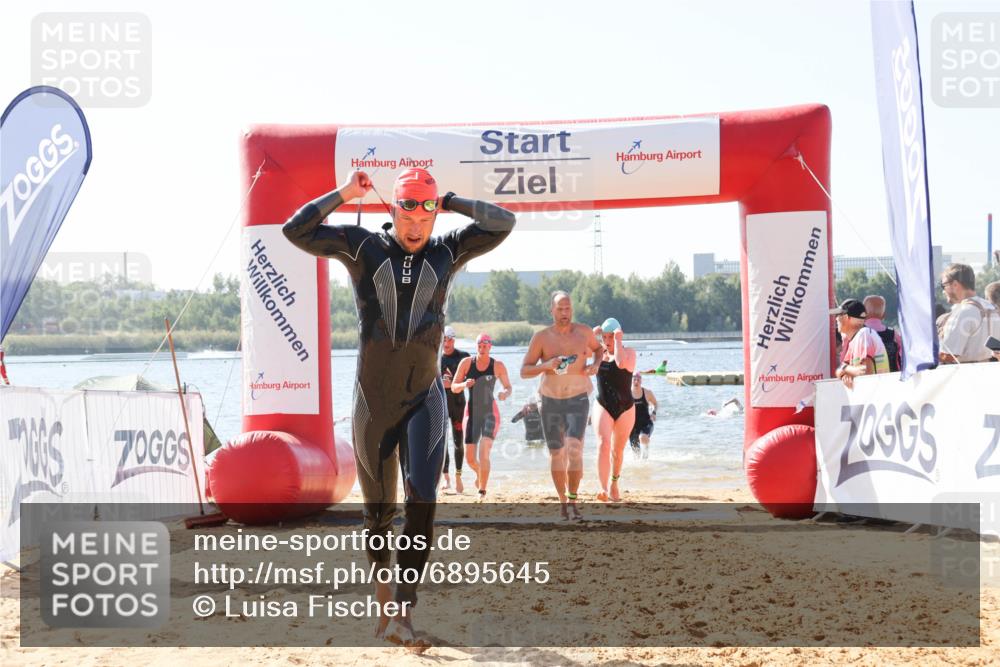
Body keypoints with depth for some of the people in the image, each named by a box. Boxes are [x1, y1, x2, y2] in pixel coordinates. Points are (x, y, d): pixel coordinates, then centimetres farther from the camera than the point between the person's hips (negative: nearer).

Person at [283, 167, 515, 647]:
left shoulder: (447, 251, 6)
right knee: (378, 507, 10)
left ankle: (402, 614, -16)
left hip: (424, 397, 0)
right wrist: (344, 194, -5)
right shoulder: (362, 247, 1)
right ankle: (383, 597, 30)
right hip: (373, 399, 0)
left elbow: (503, 223, 3)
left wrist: (450, 201, 1)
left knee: (421, 502, -15)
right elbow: (295, 231, -4)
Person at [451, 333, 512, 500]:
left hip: (490, 413, -2)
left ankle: (482, 491, -13)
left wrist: (505, 393, -17)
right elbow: (454, 387, 2)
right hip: (471, 413, 2)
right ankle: (480, 474, 41)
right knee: (470, 457, 6)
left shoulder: (498, 366, -3)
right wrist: (464, 384, -20)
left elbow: (508, 387, 7)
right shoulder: (466, 363, -1)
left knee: (484, 453, -20)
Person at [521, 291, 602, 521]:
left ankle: (572, 502, -17)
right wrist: (546, 365, -23)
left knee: (574, 448, -20)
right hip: (551, 401, 1)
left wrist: (595, 364, 0)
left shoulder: (584, 332, 0)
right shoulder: (541, 337, -5)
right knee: (556, 453, 7)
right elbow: (524, 371, -5)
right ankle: (562, 501, 22)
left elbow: (597, 348, 22)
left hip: (578, 400, -1)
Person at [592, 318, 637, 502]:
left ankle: (614, 485, 39)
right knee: (603, 444, -21)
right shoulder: (599, 352, 4)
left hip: (625, 408, 0)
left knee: (618, 450, 15)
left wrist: (618, 340, -19)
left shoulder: (629, 351, -5)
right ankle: (603, 489, -30)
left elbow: (621, 363, -28)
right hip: (603, 407, 0)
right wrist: (593, 334, -10)